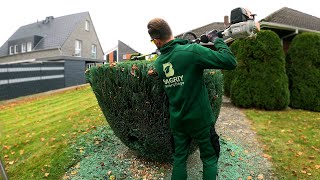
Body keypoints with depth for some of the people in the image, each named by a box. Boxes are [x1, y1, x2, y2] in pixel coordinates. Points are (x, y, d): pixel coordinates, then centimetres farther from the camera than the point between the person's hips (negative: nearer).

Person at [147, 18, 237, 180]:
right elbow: (230, 62, -20)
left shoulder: (158, 63, -2)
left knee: (179, 157, 21)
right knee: (209, 159, 17)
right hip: (200, 119, -4)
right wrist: (217, 40, -6)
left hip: (177, 121, 5)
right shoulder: (192, 51, -20)